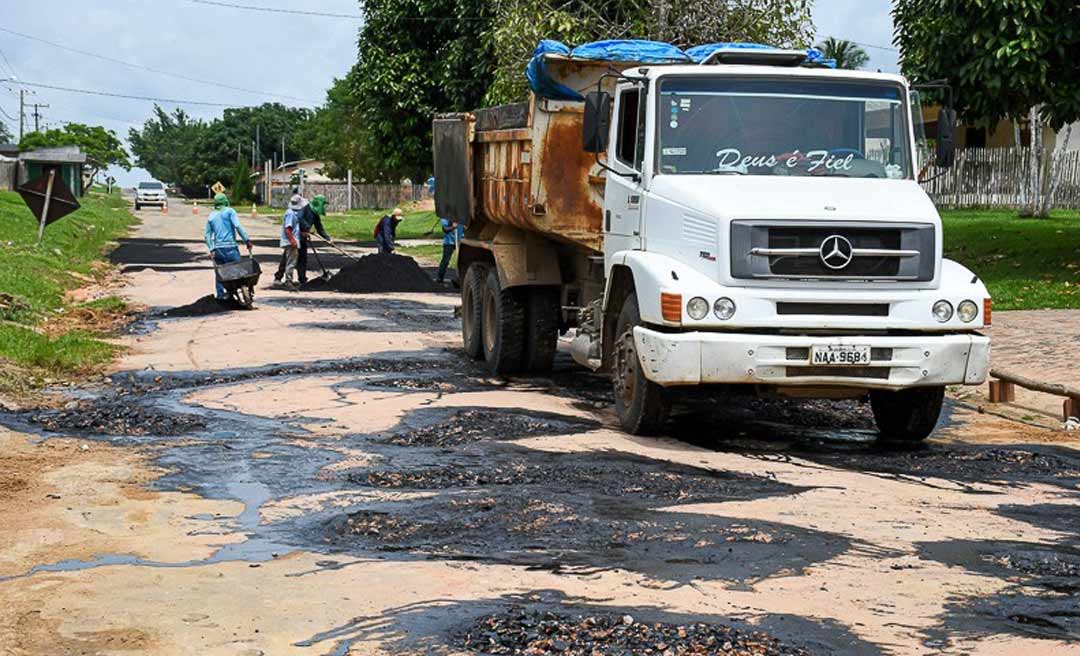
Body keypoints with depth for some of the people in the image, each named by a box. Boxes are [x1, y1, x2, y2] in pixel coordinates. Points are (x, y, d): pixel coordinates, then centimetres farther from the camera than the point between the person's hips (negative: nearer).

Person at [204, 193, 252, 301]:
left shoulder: (211, 216, 15)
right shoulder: (229, 211, 1)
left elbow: (207, 234, 11)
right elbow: (238, 226, -12)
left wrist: (211, 249, 9)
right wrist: (247, 240, -12)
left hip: (217, 247, 5)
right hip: (230, 247, -5)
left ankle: (220, 294, 11)